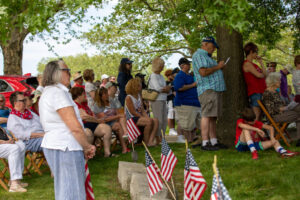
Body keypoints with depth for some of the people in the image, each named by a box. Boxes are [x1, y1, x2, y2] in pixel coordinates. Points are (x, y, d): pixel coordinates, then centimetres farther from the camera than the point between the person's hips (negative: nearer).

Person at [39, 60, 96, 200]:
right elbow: (75, 127, -20)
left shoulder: (47, 92, 19)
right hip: (65, 148, -11)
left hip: (53, 145, 11)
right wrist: (87, 146, -5)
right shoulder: (58, 92, -14)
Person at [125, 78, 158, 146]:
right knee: (149, 121, -29)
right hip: (131, 118, -8)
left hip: (140, 117, 8)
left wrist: (147, 117, -8)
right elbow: (133, 112, -14)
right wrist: (144, 118, -16)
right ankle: (146, 142, -16)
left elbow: (142, 110, 10)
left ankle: (150, 141, -21)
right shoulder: (128, 98, -10)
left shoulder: (139, 96, 14)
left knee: (156, 121, -13)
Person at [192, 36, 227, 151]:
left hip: (215, 90, 10)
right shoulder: (198, 55, -6)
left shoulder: (207, 56, 27)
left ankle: (214, 141, 11)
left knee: (213, 117, 9)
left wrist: (220, 68, 15)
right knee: (207, 115, -13)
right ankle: (205, 143, -15)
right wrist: (218, 66, -9)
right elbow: (203, 72, -19)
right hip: (208, 90, -10)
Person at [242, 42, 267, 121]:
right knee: (257, 115, -12)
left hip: (261, 92, 9)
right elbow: (258, 75, -16)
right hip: (254, 93, -9)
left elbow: (264, 74, 14)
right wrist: (263, 74, 7)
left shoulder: (253, 64, 20)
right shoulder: (247, 64, -9)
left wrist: (260, 62, 13)